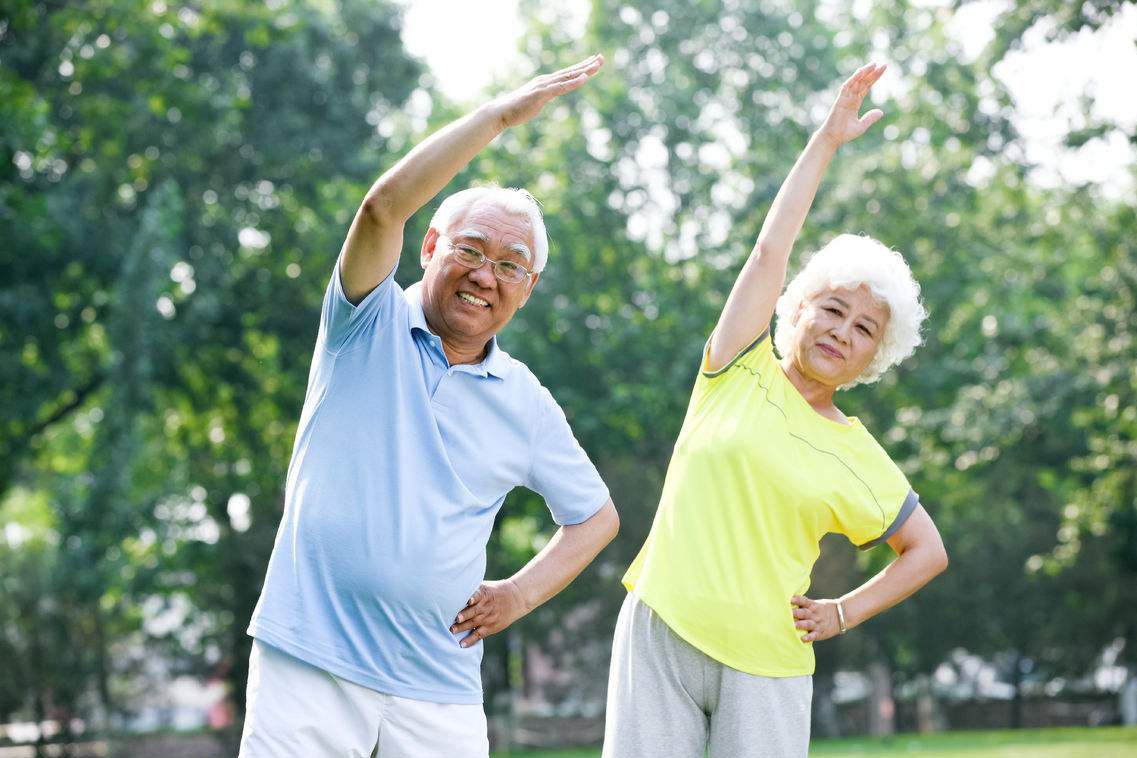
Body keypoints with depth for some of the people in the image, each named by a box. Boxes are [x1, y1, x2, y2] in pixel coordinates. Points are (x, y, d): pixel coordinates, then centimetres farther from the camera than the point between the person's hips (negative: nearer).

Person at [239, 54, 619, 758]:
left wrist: (519, 595, 6)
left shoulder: (526, 404, 11)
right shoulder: (371, 324, 2)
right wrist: (501, 114, -16)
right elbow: (385, 205, -16)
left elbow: (597, 516, 22)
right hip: (310, 659, -3)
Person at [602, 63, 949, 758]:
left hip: (766, 664, 1)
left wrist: (845, 613, 5)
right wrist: (828, 140, 0)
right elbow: (770, 250, -1)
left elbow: (929, 551, 17)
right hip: (660, 633, -1)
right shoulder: (743, 370, 6)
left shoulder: (861, 460, 8)